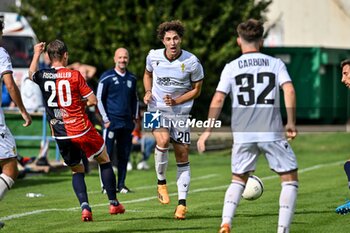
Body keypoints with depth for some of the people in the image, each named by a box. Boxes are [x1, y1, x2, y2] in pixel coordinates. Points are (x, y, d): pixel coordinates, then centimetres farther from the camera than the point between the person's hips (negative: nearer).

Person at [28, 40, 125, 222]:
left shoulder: (42, 76, -1)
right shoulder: (74, 75, -9)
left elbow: (32, 73, 26)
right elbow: (93, 100, -7)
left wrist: (36, 54, 39)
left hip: (61, 136, 3)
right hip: (82, 130, -3)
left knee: (77, 171, 18)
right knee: (104, 161, 19)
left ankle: (84, 207, -3)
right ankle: (114, 203, 21)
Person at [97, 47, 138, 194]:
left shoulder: (132, 78, 13)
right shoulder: (107, 77, -3)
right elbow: (99, 99, -2)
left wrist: (134, 116, 16)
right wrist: (105, 119, -7)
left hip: (127, 122, 5)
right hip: (112, 121, -5)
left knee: (124, 155, 6)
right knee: (107, 154, -6)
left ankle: (121, 184, 13)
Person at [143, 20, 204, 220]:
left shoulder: (192, 62, -11)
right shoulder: (153, 57, -5)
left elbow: (197, 89, 1)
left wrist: (176, 101, -13)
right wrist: (148, 92, -1)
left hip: (180, 113, 0)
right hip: (157, 109, 0)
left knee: (183, 157, 1)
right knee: (163, 141, -28)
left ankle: (182, 203, 9)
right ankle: (161, 182, -6)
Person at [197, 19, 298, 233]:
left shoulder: (231, 68, 6)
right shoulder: (276, 64, 6)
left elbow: (218, 99, -2)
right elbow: (289, 91, -9)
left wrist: (208, 131, 2)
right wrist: (291, 123, -4)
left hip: (243, 135, 2)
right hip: (272, 133, -2)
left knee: (238, 180, 19)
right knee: (290, 179, 9)